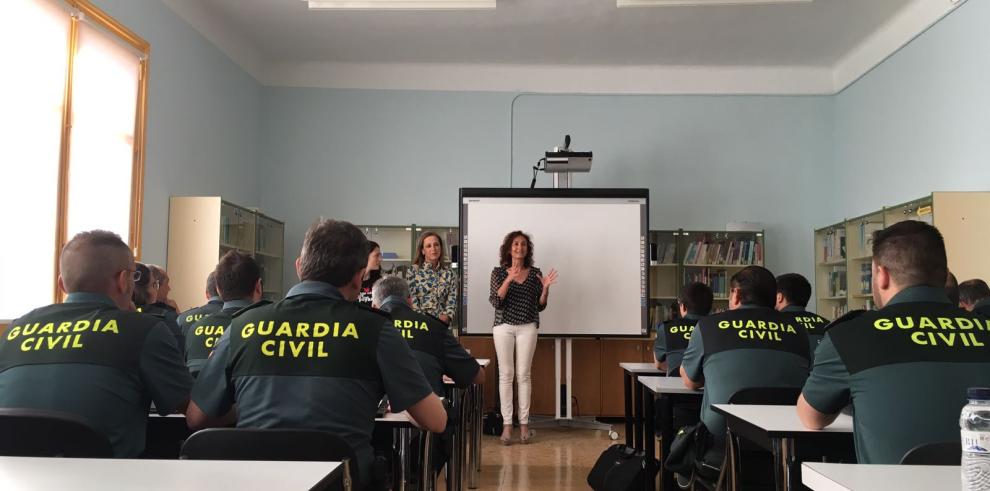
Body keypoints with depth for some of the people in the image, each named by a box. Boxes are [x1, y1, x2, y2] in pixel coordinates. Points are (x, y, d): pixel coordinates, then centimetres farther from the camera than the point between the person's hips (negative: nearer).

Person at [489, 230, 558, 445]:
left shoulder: (535, 273, 6)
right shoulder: (499, 272, 2)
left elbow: (540, 306, 7)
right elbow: (495, 302, -10)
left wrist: (546, 288, -10)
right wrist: (509, 279, -20)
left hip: (527, 328, 1)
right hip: (504, 327, -1)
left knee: (523, 374, 1)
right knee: (506, 374, 0)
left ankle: (524, 423, 7)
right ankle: (507, 424, 5)